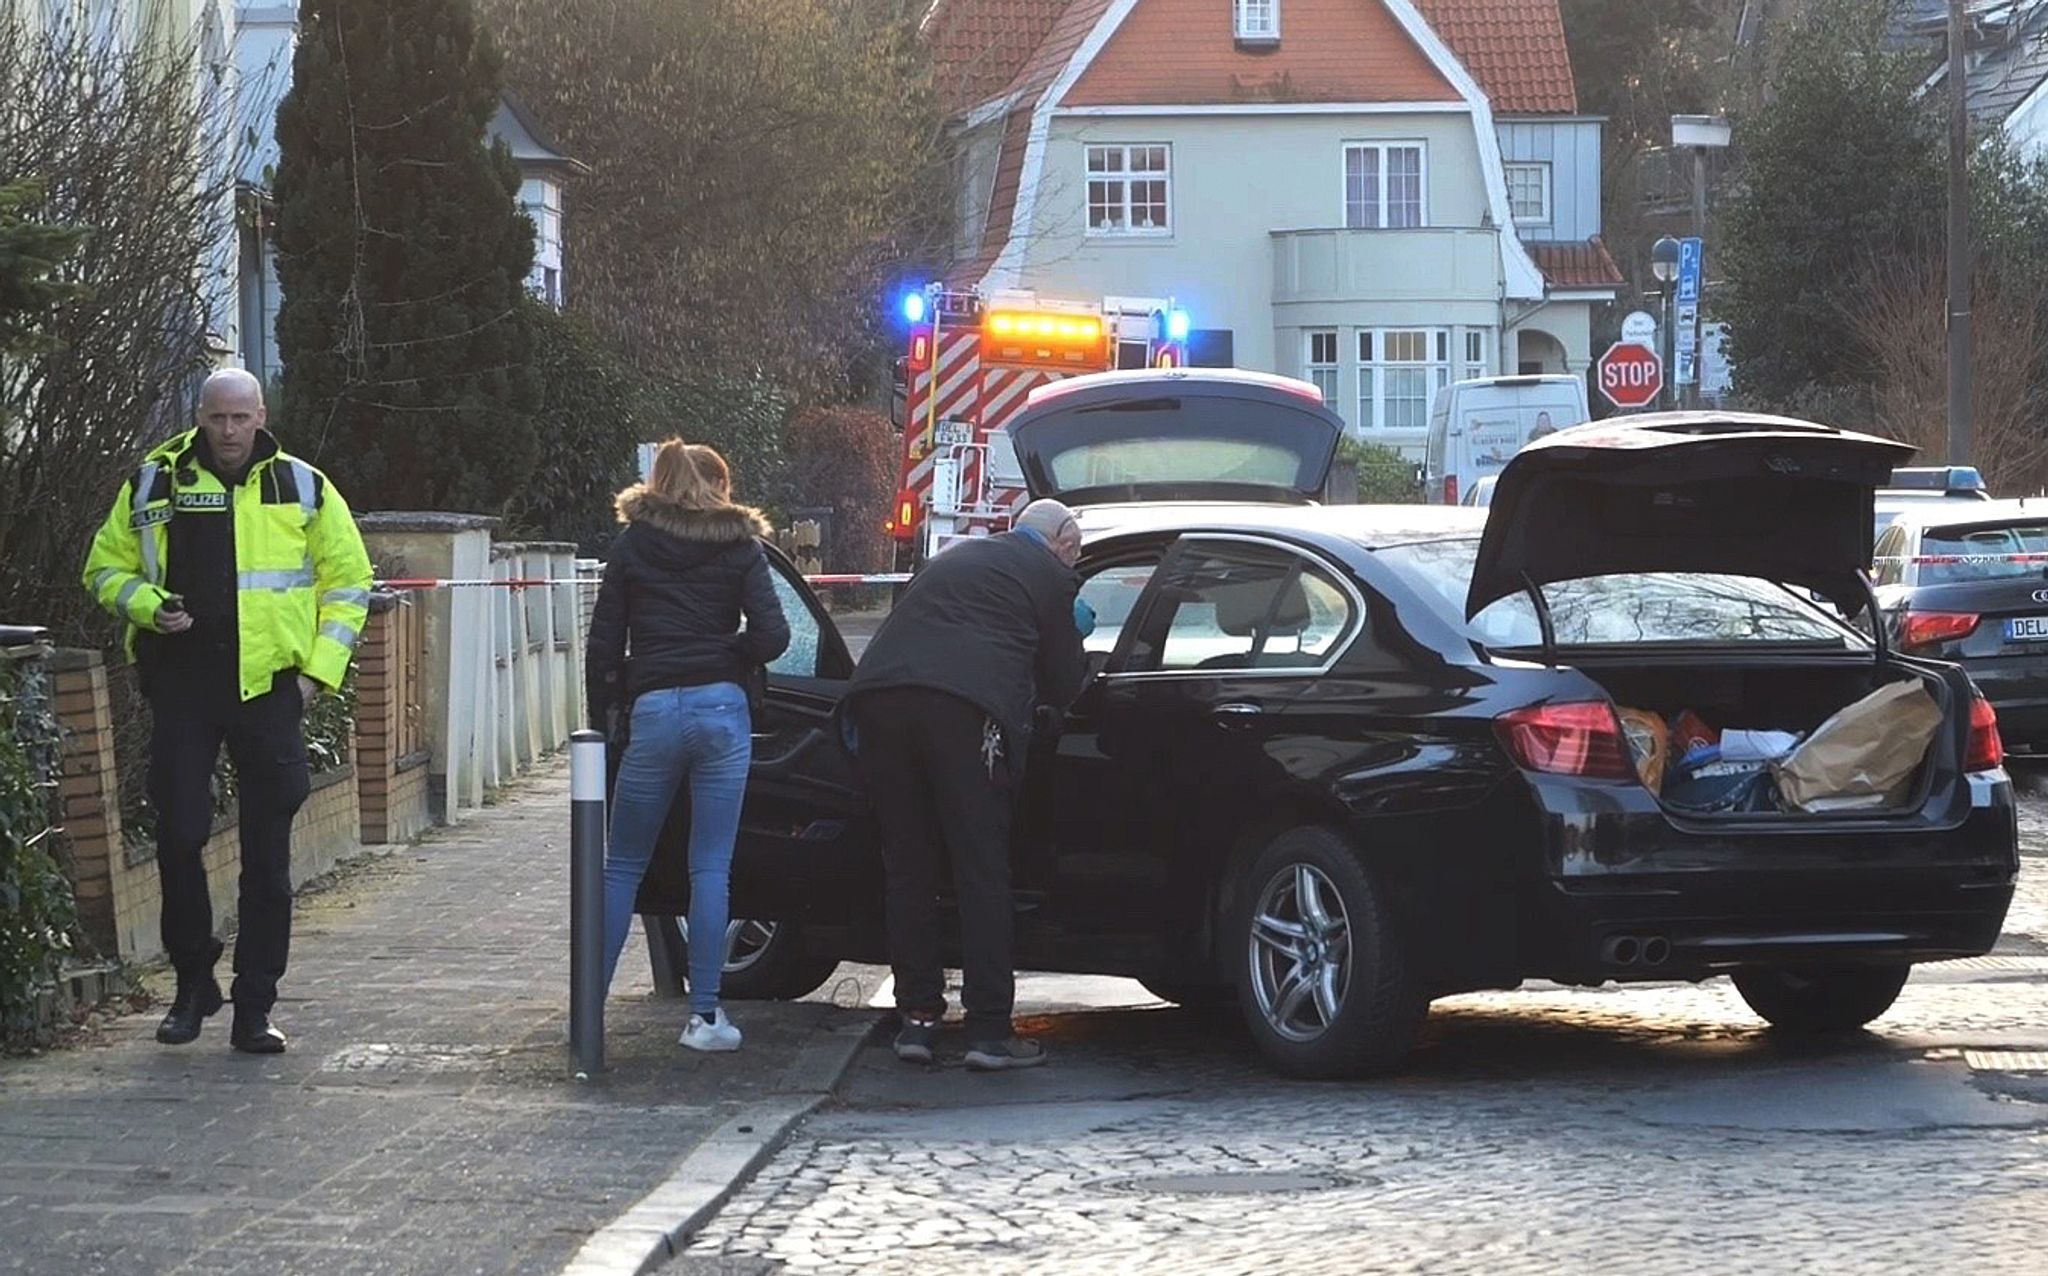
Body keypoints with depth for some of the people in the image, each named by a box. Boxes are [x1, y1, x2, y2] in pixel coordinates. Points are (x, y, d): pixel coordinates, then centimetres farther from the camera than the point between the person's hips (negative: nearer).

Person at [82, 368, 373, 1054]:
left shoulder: (302, 488, 4)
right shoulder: (154, 485, 5)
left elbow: (348, 582, 9)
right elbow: (107, 568, 13)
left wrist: (319, 669, -1)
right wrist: (148, 606, -8)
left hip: (268, 685, 0)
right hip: (181, 682, 0)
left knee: (267, 855, 1)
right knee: (179, 835, -4)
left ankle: (254, 1008, 8)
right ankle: (193, 981, 15)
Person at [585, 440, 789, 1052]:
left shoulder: (632, 547, 10)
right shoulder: (739, 547, 7)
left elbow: (604, 645, 6)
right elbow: (771, 634, -5)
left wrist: (601, 719, 12)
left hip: (652, 709, 1)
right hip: (722, 709, -1)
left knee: (623, 865, 11)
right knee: (711, 868, 3)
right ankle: (705, 1014, 1)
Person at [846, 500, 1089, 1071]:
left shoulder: (956, 557, 33)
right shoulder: (1049, 576, 15)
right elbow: (1062, 686, 17)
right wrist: (1072, 634, 35)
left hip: (877, 697, 5)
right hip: (962, 706, -5)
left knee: (907, 869, 13)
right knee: (981, 873, 0)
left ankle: (917, 1017, 12)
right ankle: (989, 1030, -2)